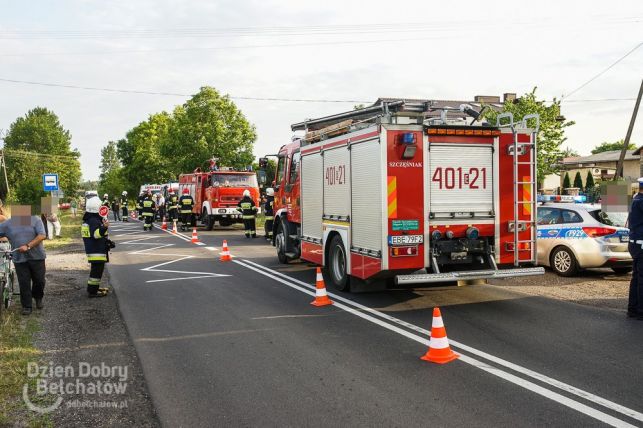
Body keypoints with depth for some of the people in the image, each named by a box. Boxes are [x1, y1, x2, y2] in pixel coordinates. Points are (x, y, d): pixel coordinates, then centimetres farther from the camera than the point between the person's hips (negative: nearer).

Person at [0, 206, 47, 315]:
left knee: (39, 280, 8)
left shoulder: (36, 220, -3)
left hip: (37, 257, -1)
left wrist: (28, 246, -22)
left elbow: (42, 236, -13)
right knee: (24, 284, 3)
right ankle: (26, 306, 14)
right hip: (20, 259, 1)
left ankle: (38, 298, 35)